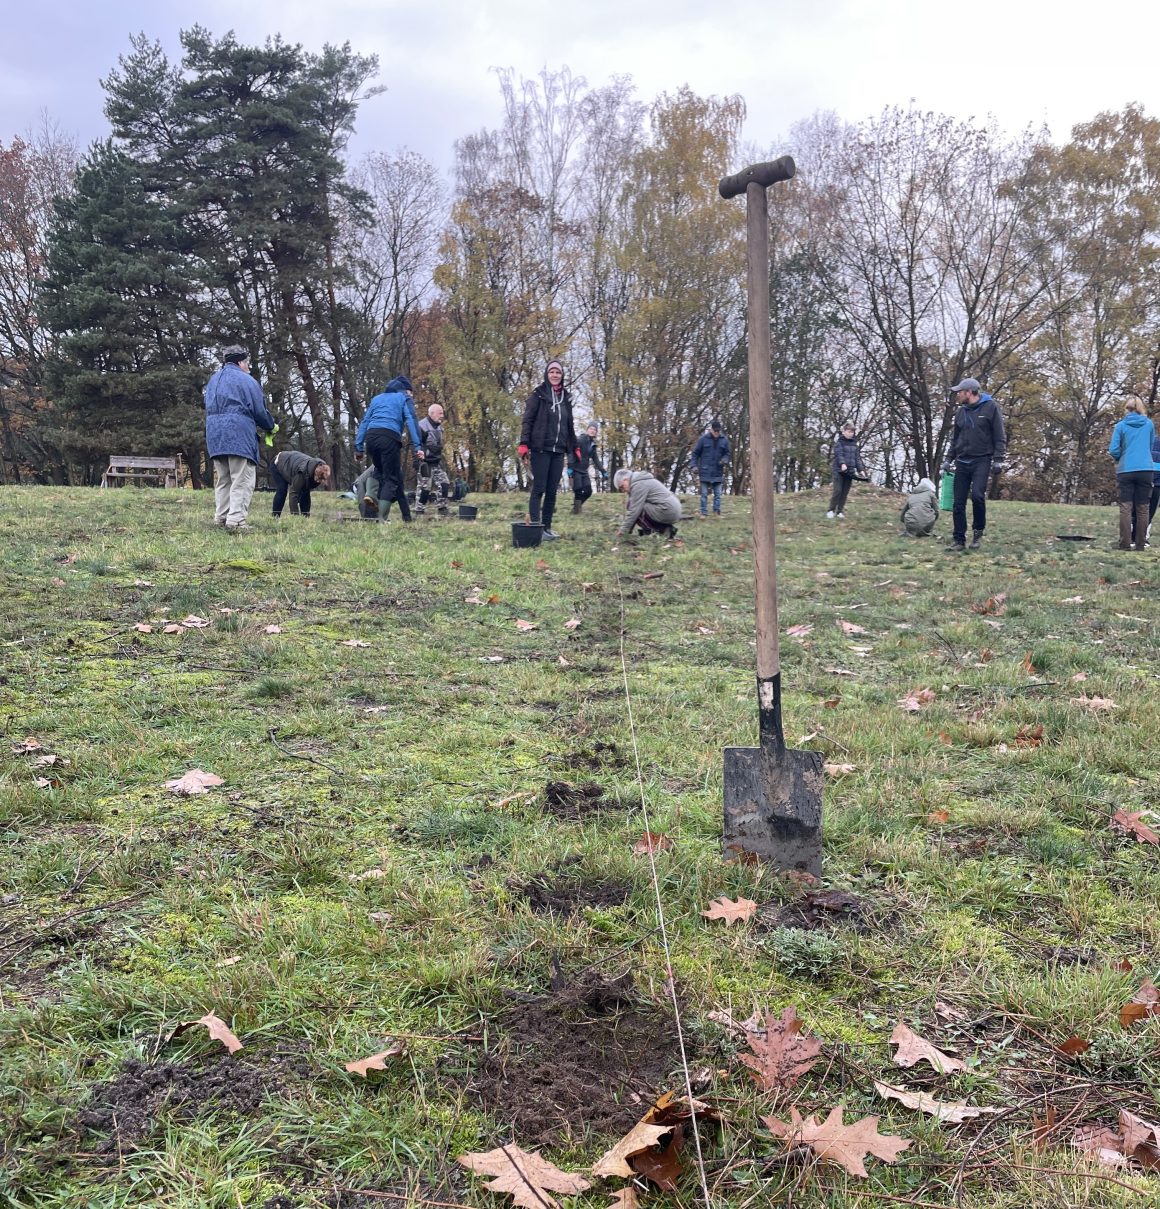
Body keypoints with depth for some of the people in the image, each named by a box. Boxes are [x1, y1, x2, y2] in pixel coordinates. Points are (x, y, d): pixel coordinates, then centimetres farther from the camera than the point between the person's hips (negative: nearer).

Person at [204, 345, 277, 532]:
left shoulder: (213, 380, 19)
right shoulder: (246, 380, -4)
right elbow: (260, 411, -3)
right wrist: (270, 426, 16)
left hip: (215, 436, 7)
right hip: (239, 435, -7)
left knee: (222, 480, 15)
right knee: (242, 480, -8)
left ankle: (220, 518, 14)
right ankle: (236, 520, -17)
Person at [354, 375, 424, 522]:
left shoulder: (377, 398, 29)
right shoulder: (404, 398, 16)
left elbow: (365, 422, 22)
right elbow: (411, 421, 0)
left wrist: (358, 446, 18)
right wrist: (417, 447, -9)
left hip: (371, 436, 5)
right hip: (390, 437, -5)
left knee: (380, 471, 27)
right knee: (391, 478, 0)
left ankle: (370, 495, 0)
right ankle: (382, 517, -11)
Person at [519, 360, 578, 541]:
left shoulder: (565, 397, 15)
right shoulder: (538, 394, 0)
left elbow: (570, 425, 23)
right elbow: (527, 420, -5)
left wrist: (575, 447, 22)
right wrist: (524, 443, -15)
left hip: (558, 451, 5)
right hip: (540, 449, -5)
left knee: (552, 491, 4)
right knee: (539, 489, -7)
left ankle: (546, 527, 8)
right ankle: (534, 527, -8)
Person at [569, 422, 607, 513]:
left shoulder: (593, 445, 12)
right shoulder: (580, 440, -9)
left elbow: (596, 460, 15)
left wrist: (603, 472, 8)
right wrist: (570, 467, -27)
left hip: (584, 471, 7)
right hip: (575, 469, -7)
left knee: (588, 491, -1)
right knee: (578, 490, -14)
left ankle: (578, 505, 17)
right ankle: (576, 506, 4)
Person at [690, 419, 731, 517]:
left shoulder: (724, 440, 4)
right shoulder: (703, 439, -4)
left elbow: (727, 453, 13)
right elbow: (695, 453, 1)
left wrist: (724, 460, -10)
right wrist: (694, 466, -10)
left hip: (718, 472, 2)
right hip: (705, 471, -2)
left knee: (718, 493, 7)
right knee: (704, 493, 2)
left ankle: (717, 512, 13)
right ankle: (704, 513, 6)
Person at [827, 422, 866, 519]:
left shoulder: (854, 443, 14)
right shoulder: (839, 442, -2)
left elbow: (857, 457, 13)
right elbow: (839, 454, -16)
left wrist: (861, 469, 2)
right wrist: (842, 464, -34)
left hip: (850, 471, 5)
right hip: (839, 470, -5)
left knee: (845, 492, 5)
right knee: (837, 490, -10)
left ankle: (840, 511, 12)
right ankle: (831, 510, 1)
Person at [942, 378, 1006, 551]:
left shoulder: (991, 407, -3)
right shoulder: (961, 412, 13)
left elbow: (999, 436, -4)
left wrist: (998, 459, -10)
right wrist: (948, 460, 13)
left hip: (982, 461, -5)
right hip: (962, 462, 5)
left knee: (977, 495, -22)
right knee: (959, 502, 0)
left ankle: (978, 532, -1)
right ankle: (959, 539, 6)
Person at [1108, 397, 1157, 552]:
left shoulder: (1120, 426, 0)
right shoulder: (1149, 424, 7)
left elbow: (1113, 450, -3)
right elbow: (1150, 447, 18)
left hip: (1126, 470, -2)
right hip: (1146, 469, 2)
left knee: (1126, 508, 0)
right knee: (1142, 508, 6)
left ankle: (1125, 544, -6)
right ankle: (1140, 544, 5)